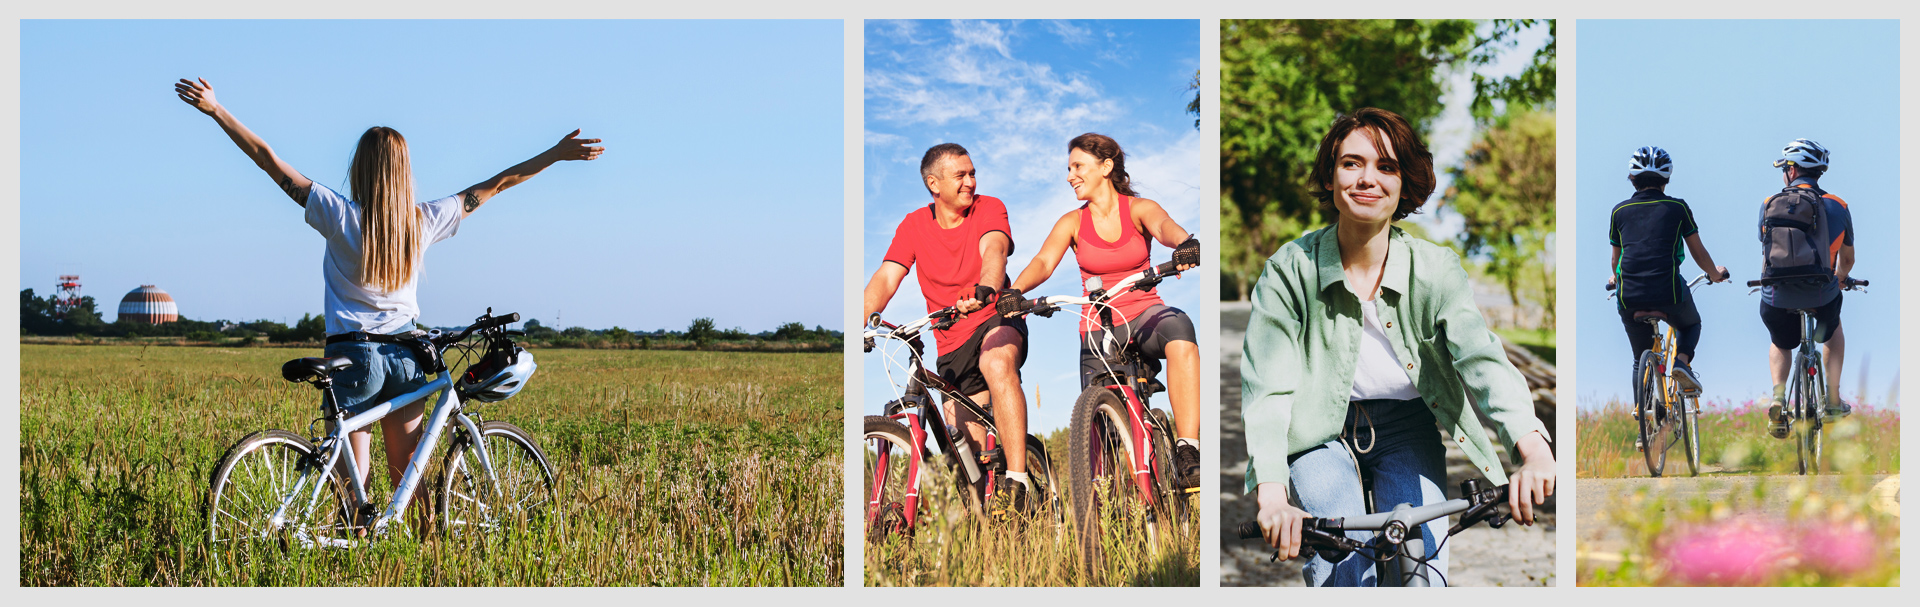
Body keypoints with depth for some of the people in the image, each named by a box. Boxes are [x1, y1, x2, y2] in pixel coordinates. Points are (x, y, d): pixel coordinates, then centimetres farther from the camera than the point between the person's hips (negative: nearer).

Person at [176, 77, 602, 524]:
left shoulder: (341, 217, -9)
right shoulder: (424, 220, 0)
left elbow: (271, 162, -7)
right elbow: (496, 185, 8)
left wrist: (216, 110, -2)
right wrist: (557, 153, 16)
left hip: (352, 353, -3)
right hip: (405, 356, 3)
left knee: (353, 478, 2)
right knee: (408, 475, 12)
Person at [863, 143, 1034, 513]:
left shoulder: (988, 209, -5)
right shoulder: (914, 226, 1)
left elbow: (994, 250, -25)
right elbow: (885, 279, -9)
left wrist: (984, 290, -48)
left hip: (994, 320, -4)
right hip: (952, 345, 4)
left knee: (996, 363, -38)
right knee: (970, 449, 4)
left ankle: (1017, 482, -41)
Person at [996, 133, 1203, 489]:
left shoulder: (1139, 209, 0)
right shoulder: (1072, 223, 4)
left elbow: (1164, 227, -23)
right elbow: (1044, 262, -13)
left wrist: (1186, 244, -48)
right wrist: (1014, 291, -35)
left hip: (1143, 317, -2)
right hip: (1097, 331, 2)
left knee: (1177, 328, -37)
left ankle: (1186, 457, -40)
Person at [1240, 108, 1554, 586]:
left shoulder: (1436, 270, -11)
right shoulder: (1290, 269, -15)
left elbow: (1482, 359, -25)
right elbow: (1267, 388, -21)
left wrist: (1534, 451, -44)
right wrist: (1272, 494, -38)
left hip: (1407, 428, 2)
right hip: (1320, 430, -1)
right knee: (1344, 563, -24)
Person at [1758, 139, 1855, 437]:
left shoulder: (1769, 205, 1)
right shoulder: (1838, 207, 3)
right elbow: (1847, 260, 16)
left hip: (1777, 299, 0)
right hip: (1822, 297, 0)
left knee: (1780, 344, 30)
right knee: (1833, 330, 35)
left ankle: (1778, 397, 5)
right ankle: (1833, 401, 31)